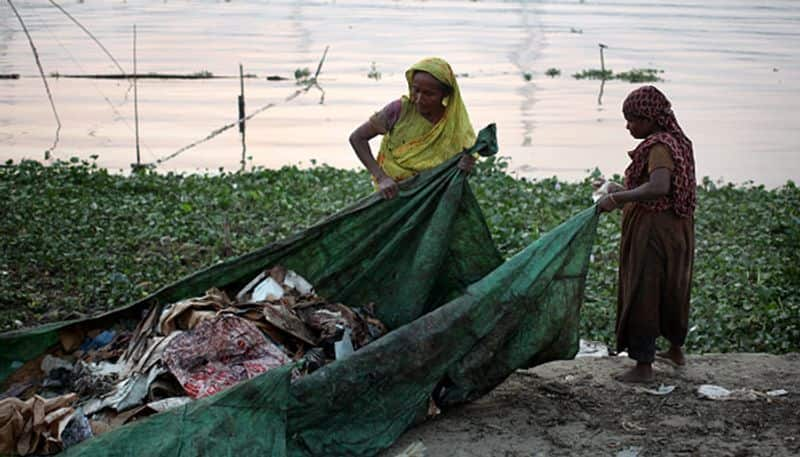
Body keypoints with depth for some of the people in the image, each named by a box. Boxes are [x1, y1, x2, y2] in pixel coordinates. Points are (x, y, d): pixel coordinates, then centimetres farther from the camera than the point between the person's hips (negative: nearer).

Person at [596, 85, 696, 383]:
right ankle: (676, 350, 38)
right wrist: (625, 192, 15)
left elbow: (659, 188, -36)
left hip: (653, 231, -10)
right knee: (671, 290, 22)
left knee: (642, 294, -1)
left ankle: (643, 366, 4)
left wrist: (616, 198, -34)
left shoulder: (659, 147, -20)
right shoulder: (677, 141, 9)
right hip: (676, 231, 10)